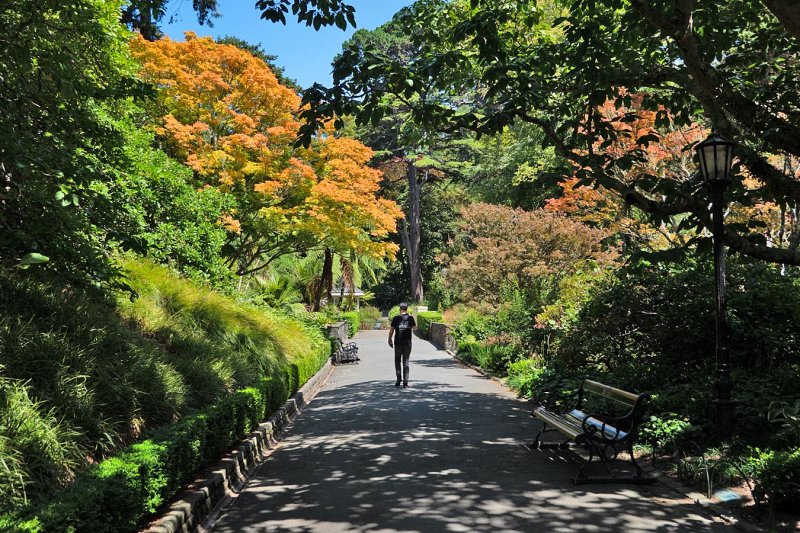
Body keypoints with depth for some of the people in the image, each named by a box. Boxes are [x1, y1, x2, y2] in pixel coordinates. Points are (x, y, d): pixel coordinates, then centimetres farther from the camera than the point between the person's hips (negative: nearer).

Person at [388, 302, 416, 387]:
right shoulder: (410, 318, -1)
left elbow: (391, 330, -3)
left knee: (397, 361, 13)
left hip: (398, 343, -1)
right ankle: (405, 381, 2)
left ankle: (398, 378, 2)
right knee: (406, 362, 6)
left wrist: (389, 340, 9)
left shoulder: (396, 318, -3)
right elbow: (414, 327, 17)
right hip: (407, 343, 1)